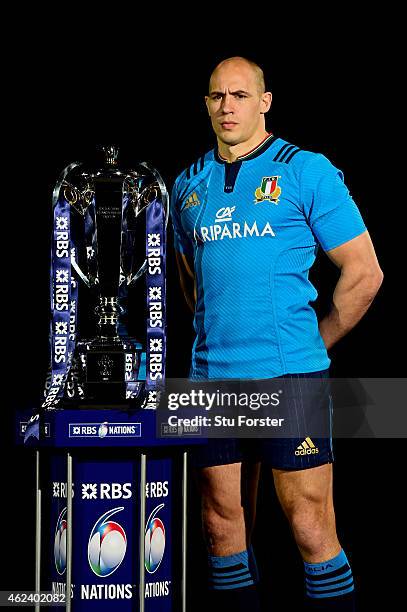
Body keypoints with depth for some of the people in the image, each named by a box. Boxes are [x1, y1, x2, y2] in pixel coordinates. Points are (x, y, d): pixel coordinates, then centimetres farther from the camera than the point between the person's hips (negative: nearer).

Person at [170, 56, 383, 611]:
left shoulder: (306, 172, -1)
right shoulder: (190, 185, 13)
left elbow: (364, 273, -2)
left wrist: (315, 345, 1)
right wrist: (217, 337, 14)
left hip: (290, 378, -5)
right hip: (212, 378, 5)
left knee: (311, 529, -7)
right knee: (223, 524, 8)